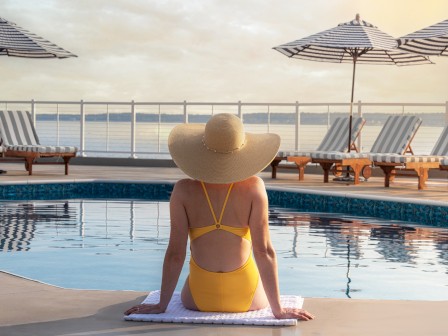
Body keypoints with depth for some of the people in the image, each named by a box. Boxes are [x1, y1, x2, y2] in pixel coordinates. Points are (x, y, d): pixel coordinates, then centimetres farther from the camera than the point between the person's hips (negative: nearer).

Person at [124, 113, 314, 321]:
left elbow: (175, 253, -11)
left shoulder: (183, 191, -13)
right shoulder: (253, 187, -16)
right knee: (263, 300, 36)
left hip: (199, 298, 1)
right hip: (246, 297, 0)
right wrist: (278, 310, -9)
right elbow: (264, 251, -16)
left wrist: (162, 305, 1)